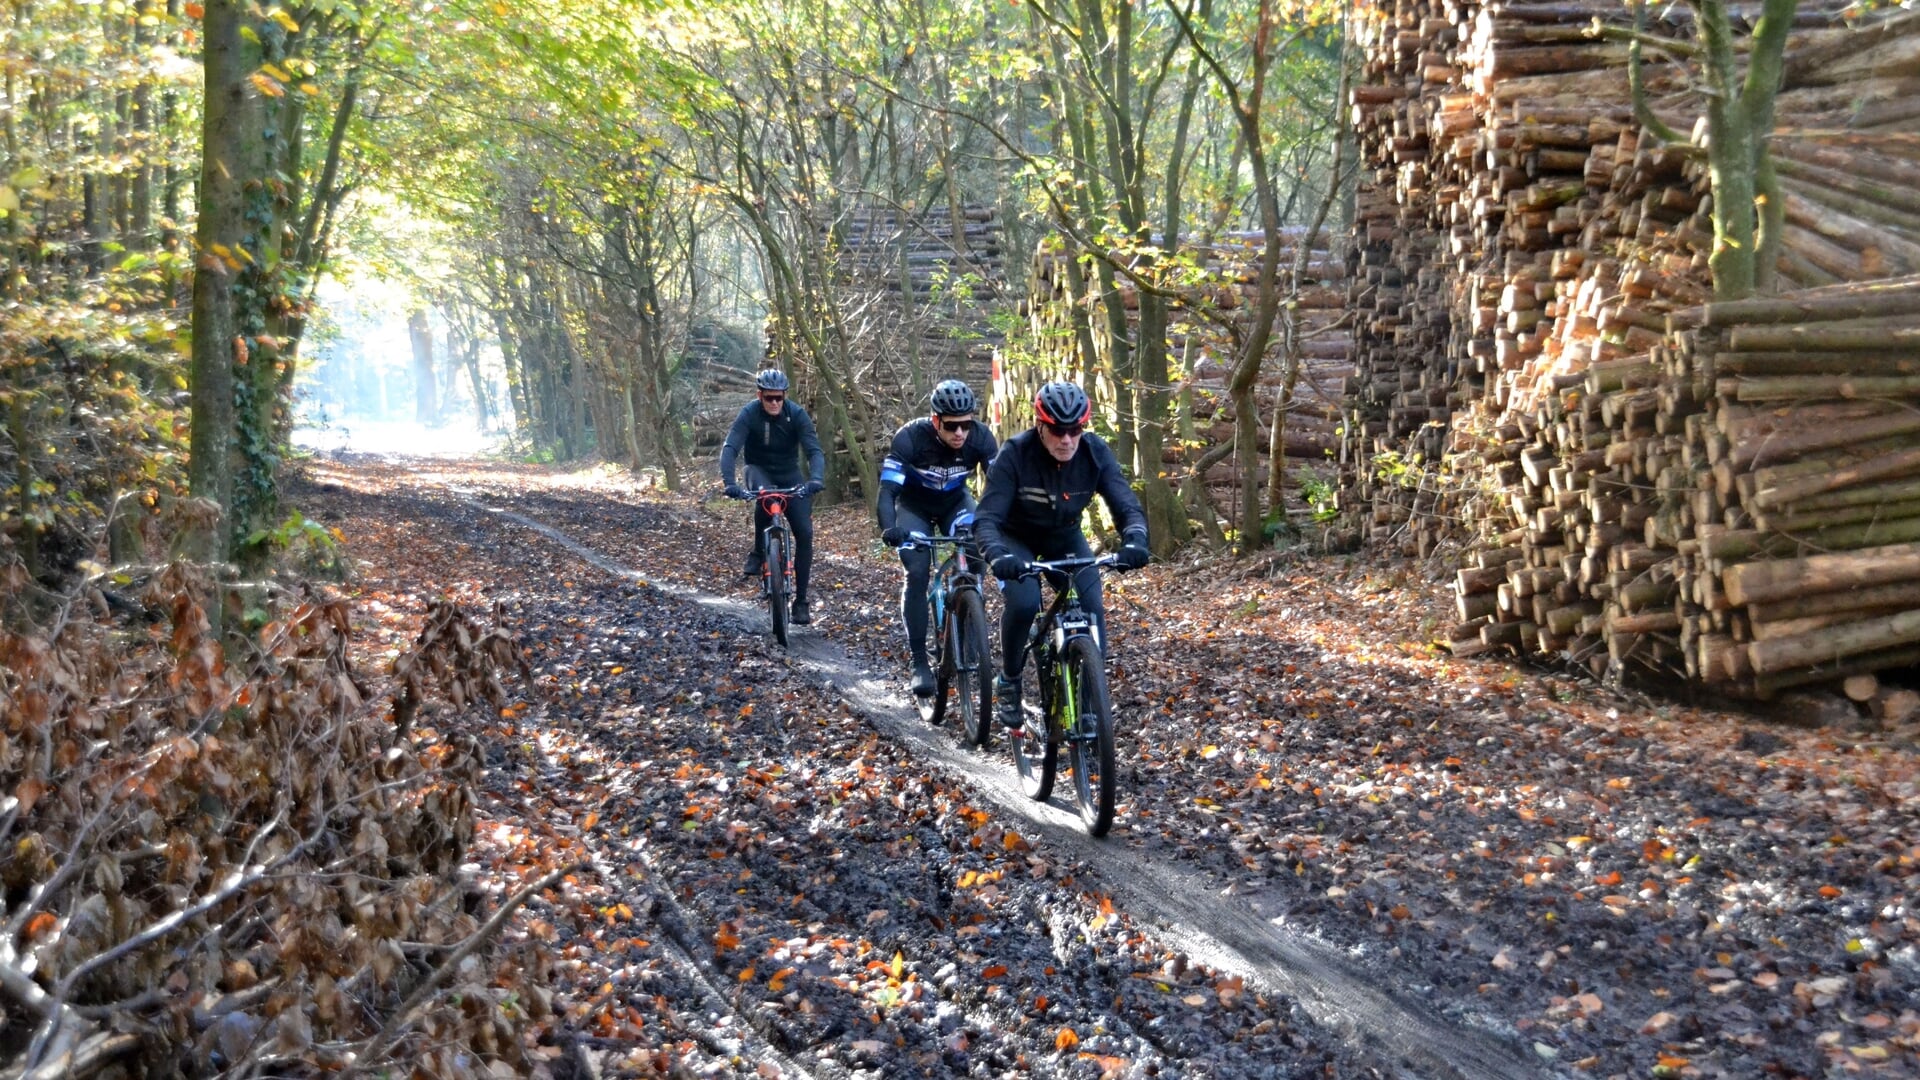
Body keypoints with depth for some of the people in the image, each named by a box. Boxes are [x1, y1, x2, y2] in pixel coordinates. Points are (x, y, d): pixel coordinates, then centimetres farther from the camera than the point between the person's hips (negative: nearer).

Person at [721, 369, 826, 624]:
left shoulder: (796, 414, -18)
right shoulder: (750, 414, -20)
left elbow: (814, 450, -25)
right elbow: (730, 448, -29)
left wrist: (816, 479, -45)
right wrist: (729, 483, -46)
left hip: (789, 475, 1)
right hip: (760, 471, -1)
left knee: (804, 533, -12)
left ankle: (800, 601, -3)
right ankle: (758, 552, -15)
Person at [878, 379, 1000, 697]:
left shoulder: (981, 437, -26)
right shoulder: (911, 437, -32)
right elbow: (887, 491, -34)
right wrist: (889, 528, -53)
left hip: (955, 502, 2)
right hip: (914, 505, -2)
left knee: (975, 551, -26)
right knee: (917, 574, -18)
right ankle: (919, 662, -9)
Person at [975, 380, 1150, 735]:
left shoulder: (1096, 453, -21)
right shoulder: (1015, 453, -29)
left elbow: (1126, 504, -25)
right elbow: (986, 516, -33)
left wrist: (1134, 540, -48)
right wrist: (998, 556, -54)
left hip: (1065, 536, 3)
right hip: (1017, 537, -3)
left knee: (1092, 609, -18)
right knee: (1024, 602, -29)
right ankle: (1008, 680, -3)